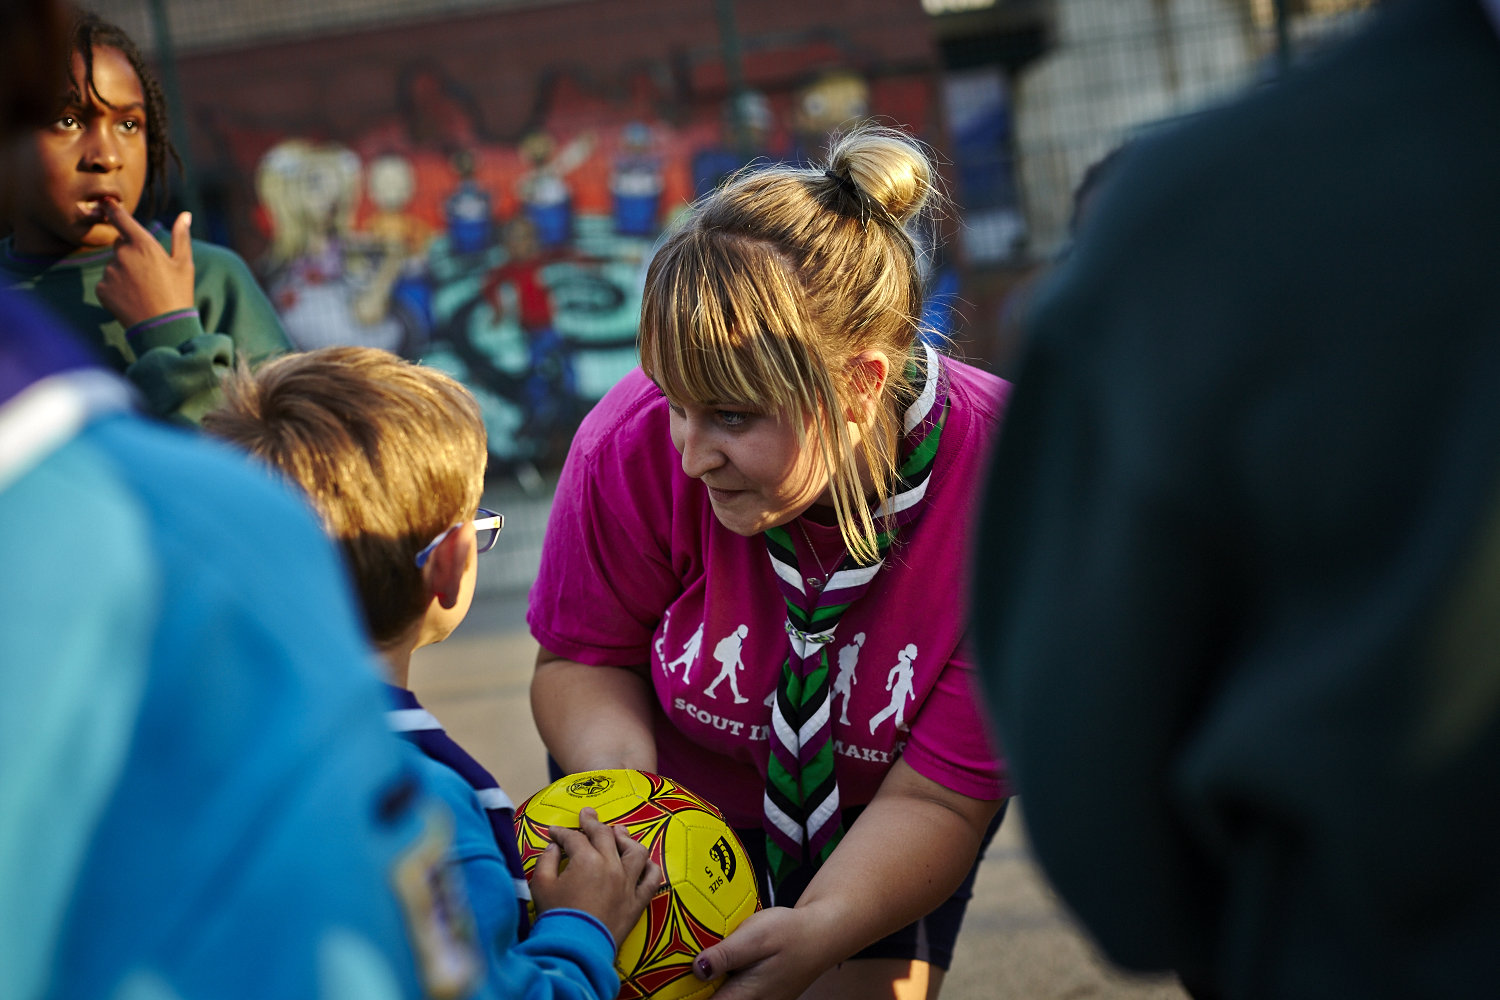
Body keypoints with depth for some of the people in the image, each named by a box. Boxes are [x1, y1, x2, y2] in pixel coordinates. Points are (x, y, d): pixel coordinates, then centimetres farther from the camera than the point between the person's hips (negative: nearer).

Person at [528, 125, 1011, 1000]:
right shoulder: (635, 445, -31)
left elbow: (936, 797, -29)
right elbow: (584, 658, -12)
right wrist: (622, 784, -33)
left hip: (870, 822, 0)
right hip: (681, 788, 1)